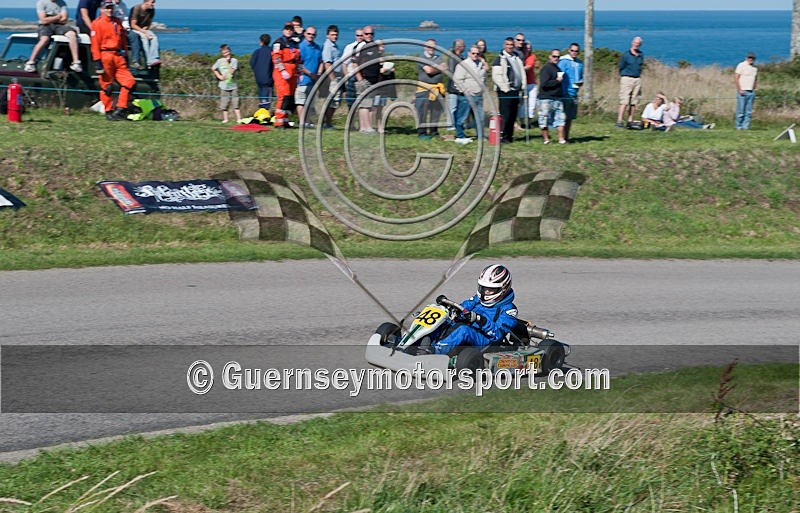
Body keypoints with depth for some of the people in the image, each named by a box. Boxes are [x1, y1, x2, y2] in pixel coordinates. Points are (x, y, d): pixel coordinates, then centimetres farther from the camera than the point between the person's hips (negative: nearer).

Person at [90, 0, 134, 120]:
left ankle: (120, 109, 0)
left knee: (129, 81, -5)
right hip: (105, 57, -6)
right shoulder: (97, 23, -4)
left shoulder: (118, 22, 15)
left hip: (118, 56, 6)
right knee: (106, 85, 0)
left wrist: (125, 55, 17)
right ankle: (108, 112, 9)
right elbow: (95, 44, -9)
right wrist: (97, 61, -14)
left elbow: (123, 40, 22)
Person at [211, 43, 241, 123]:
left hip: (233, 85, -2)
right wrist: (219, 76, 2)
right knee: (224, 104, 4)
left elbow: (231, 71, -12)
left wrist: (228, 63, -14)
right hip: (224, 86, 2)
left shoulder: (234, 60, -2)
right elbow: (213, 69, 14)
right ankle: (225, 119, 14)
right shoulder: (220, 61, 3)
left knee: (235, 103, -4)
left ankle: (239, 118, -3)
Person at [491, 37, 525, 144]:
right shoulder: (500, 59, -5)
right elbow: (496, 76, -11)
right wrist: (505, 88, -15)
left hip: (516, 90, 7)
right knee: (505, 115, -8)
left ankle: (510, 136, 12)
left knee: (513, 115, 7)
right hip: (505, 92, -7)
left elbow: (522, 73, 23)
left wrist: (522, 86, 10)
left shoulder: (517, 58, 18)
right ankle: (503, 136, -5)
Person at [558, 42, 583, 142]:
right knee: (565, 117, -7)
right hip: (565, 93, -7)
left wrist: (581, 82, 1)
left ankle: (566, 137, 18)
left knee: (571, 117, 10)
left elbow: (581, 76, 25)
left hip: (574, 93, 7)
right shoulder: (563, 61, -7)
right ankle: (563, 137, -4)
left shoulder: (579, 63, 15)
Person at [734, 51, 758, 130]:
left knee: (749, 111, 1)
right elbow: (736, 78, -7)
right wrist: (739, 90, -13)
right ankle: (738, 126, 0)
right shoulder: (741, 65, -3)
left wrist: (754, 89, 11)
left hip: (751, 92, 6)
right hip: (742, 91, -6)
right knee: (741, 111, -7)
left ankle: (745, 126, 4)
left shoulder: (755, 68, 15)